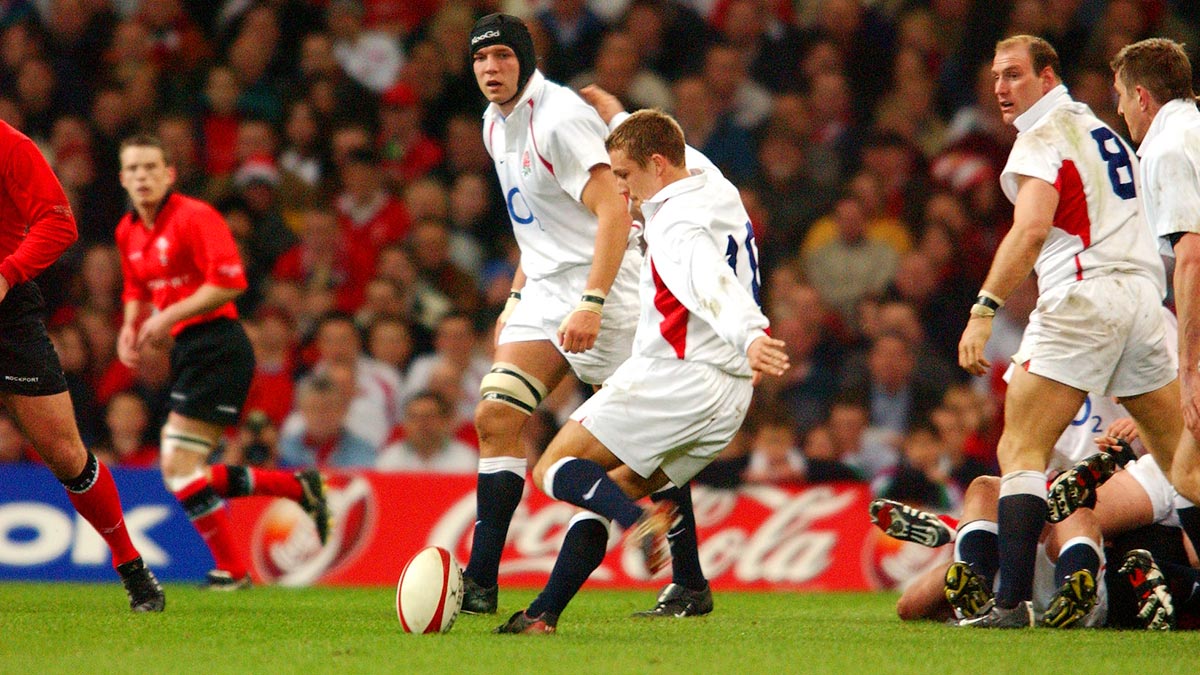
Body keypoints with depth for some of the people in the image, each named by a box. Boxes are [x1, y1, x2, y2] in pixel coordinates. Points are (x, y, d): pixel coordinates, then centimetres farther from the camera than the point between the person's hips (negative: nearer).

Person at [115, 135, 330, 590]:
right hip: (187, 352, 9)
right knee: (182, 474, 7)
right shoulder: (128, 232, 13)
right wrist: (131, 327, 8)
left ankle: (232, 570, -2)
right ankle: (299, 487, 19)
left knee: (178, 467, -13)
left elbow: (229, 282, -20)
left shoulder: (194, 217, -12)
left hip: (216, 344, -9)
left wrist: (168, 316, -20)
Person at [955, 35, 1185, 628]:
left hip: (1083, 297, -8)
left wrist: (984, 310, -23)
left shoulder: (1042, 137, -3)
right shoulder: (1098, 129, 22)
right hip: (1144, 296, 8)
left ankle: (1012, 602, -20)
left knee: (1021, 449, -8)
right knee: (1179, 455, 14)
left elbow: (1032, 229, -18)